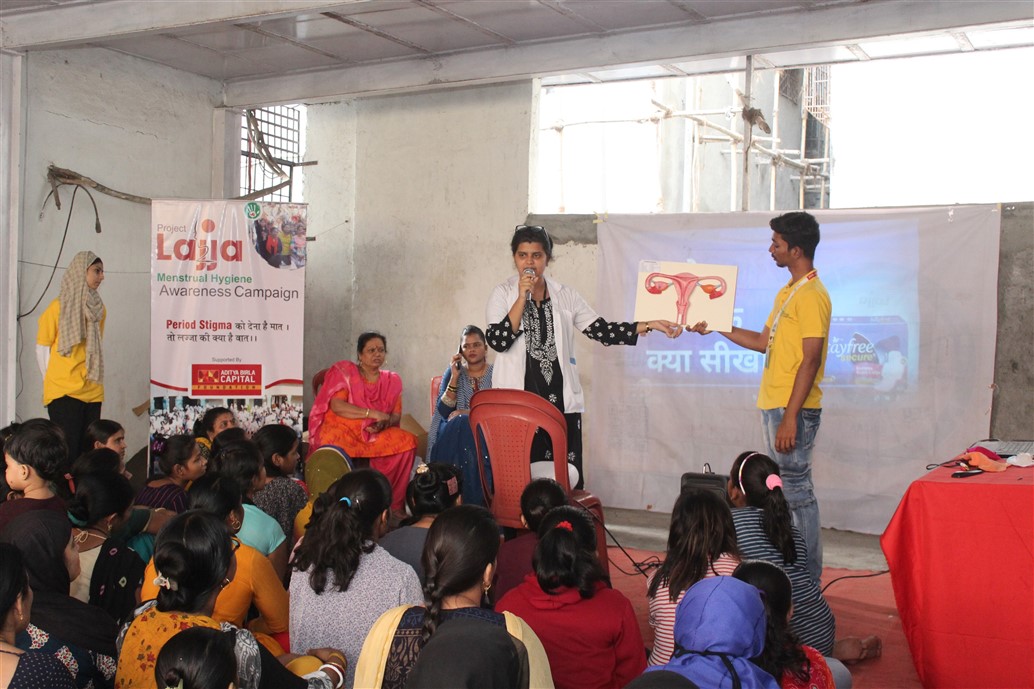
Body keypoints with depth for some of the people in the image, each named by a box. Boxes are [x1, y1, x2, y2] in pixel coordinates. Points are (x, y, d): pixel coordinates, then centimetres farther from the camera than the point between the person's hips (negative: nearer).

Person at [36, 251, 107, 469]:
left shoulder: (99, 307, 10)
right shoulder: (59, 306, -5)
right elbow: (42, 348, 1)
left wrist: (93, 378, 12)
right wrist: (52, 380, 0)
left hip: (93, 392, 5)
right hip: (64, 392, -5)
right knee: (67, 450, -7)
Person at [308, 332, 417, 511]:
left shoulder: (392, 380, 12)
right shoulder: (344, 371, 1)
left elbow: (396, 415, 6)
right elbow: (337, 406, -13)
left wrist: (384, 423, -18)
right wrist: (373, 413, -19)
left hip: (376, 435, 4)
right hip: (342, 430, -4)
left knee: (408, 441, -22)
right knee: (335, 447, -38)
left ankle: (393, 504, -14)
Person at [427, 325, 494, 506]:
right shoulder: (453, 372, 8)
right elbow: (444, 411, -2)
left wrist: (470, 413, -11)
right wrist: (454, 378, -11)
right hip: (455, 430, 1)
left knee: (467, 427, -34)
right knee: (459, 425, -33)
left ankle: (478, 500, -30)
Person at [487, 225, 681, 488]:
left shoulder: (565, 295, 9)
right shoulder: (503, 294, 3)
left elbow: (602, 331, 4)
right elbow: (498, 341, -10)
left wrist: (650, 325, -4)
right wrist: (522, 297, -13)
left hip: (562, 400, 2)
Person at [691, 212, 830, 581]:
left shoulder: (812, 295, -13)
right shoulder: (788, 292, 18)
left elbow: (810, 359, -19)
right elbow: (764, 342, 24)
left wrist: (790, 417, -22)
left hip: (794, 409, -10)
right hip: (775, 404, 10)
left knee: (796, 489, -5)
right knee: (787, 487, 14)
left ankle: (807, 579, 2)